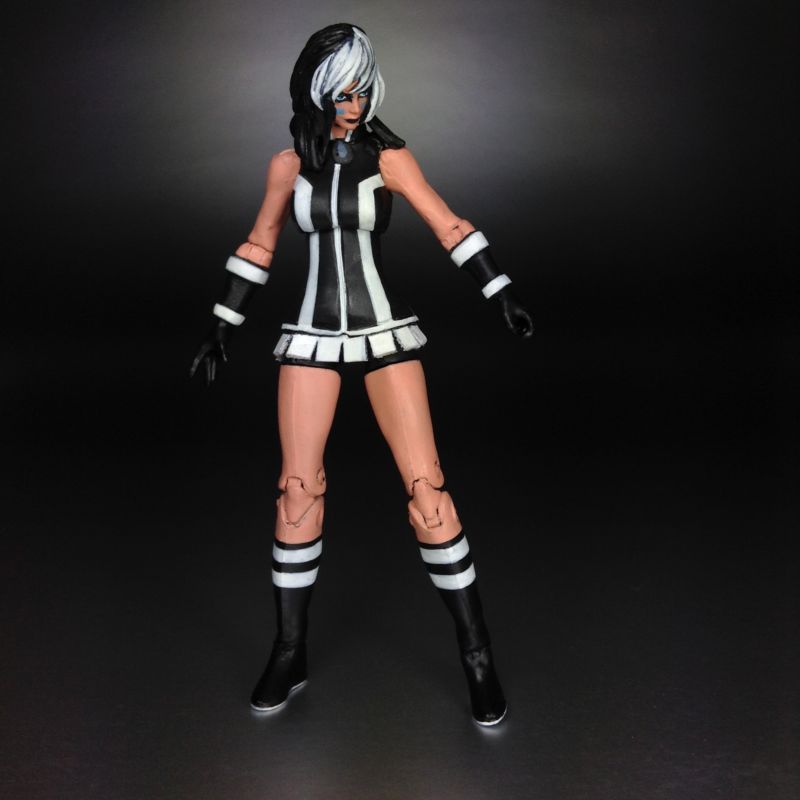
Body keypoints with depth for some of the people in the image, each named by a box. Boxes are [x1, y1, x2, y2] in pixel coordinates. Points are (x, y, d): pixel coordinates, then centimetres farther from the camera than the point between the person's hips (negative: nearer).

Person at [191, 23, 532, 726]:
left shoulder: (389, 156, 1)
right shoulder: (288, 164, 8)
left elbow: (449, 226, 0)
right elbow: (260, 245, 16)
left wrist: (503, 295, -9)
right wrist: (224, 325, 16)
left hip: (384, 332, -2)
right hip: (314, 336, 2)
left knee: (426, 488, -9)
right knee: (298, 491, -1)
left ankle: (477, 653, 5)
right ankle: (290, 654, 16)